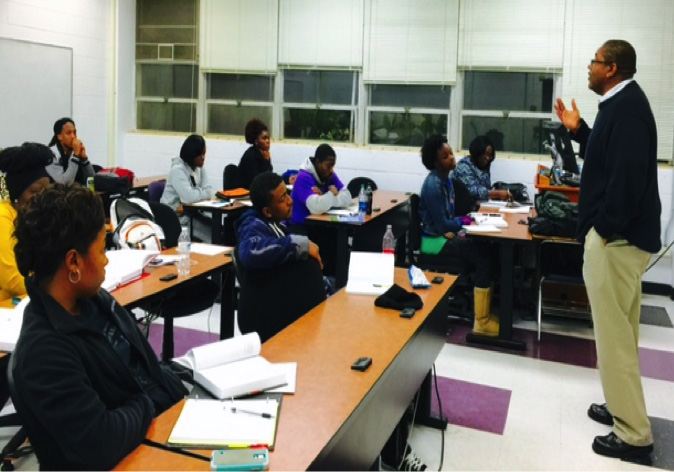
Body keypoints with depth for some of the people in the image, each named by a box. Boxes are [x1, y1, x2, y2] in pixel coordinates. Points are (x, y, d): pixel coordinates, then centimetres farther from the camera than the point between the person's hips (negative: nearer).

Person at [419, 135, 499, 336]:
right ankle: (481, 321, -11)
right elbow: (442, 225, -20)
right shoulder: (433, 185, -20)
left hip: (445, 235, 9)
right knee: (484, 257, -17)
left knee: (486, 249, -6)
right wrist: (464, 221, -4)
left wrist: (455, 227, -5)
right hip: (434, 241, -9)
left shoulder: (445, 179, 9)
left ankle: (486, 309, 4)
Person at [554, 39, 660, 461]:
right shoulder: (622, 103, 16)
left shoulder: (627, 104, -17)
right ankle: (625, 408, 32)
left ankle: (634, 434, 6)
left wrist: (605, 230, -21)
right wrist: (578, 129, 14)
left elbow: (628, 173, -26)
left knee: (614, 333, -4)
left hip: (617, 236, -11)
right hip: (622, 234, 11)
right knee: (620, 330, 19)